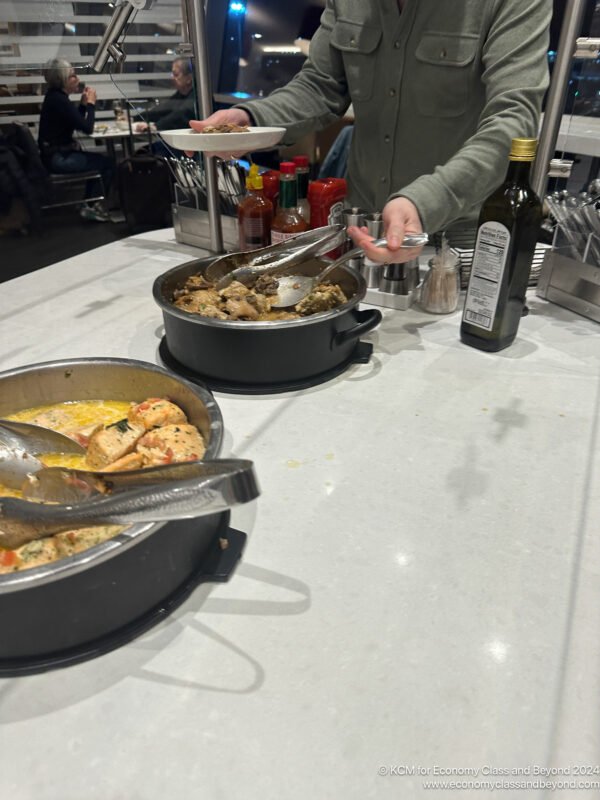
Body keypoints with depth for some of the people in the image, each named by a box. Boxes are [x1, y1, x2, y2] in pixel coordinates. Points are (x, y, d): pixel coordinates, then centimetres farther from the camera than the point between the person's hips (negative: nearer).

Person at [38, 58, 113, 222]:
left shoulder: (56, 96, 11)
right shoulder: (59, 100, -19)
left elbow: (78, 123, 17)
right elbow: (87, 128, -21)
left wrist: (83, 103, 3)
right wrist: (90, 103, -8)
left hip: (57, 153, 10)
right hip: (58, 158, -10)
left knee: (100, 160, 21)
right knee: (107, 164, -2)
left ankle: (88, 204, 22)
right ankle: (94, 207, 6)